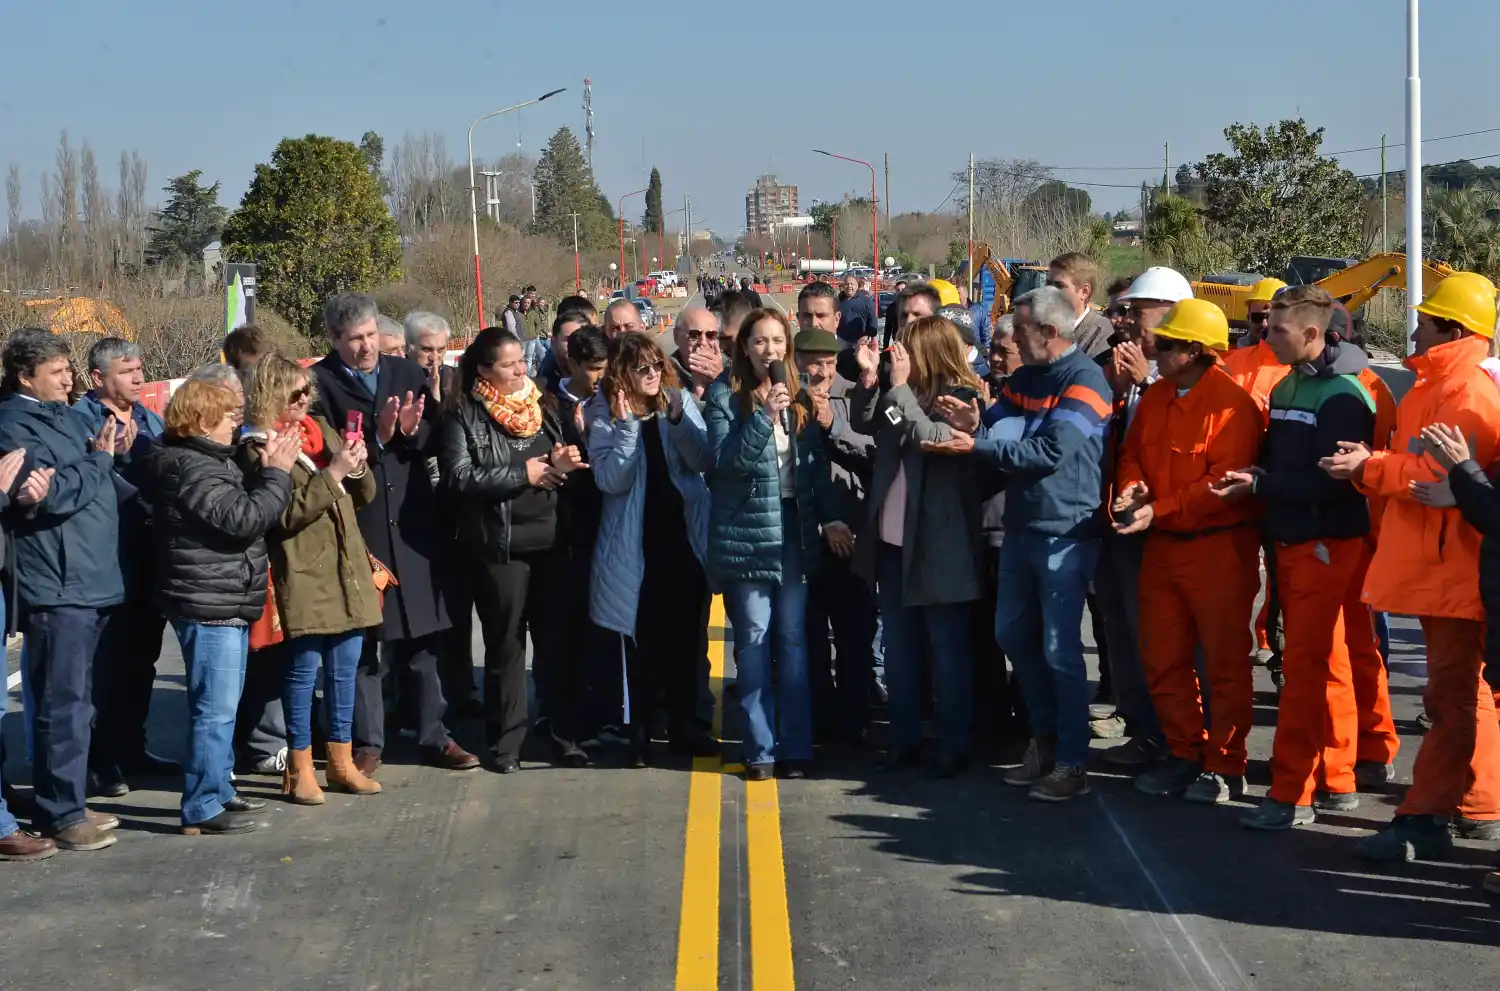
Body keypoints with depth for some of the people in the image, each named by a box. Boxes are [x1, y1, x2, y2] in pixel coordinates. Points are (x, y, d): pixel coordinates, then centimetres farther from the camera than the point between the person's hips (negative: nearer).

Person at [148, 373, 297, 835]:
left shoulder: (210, 461, 16)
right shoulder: (190, 468, -17)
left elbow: (243, 506, 17)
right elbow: (243, 519, -23)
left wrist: (264, 470, 4)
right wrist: (276, 473, -14)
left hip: (228, 604, 11)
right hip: (208, 606, -11)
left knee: (223, 706, 18)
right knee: (214, 709, -8)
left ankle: (219, 791, 27)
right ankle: (203, 807, -5)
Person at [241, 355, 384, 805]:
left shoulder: (322, 430, 14)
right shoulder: (258, 446, -7)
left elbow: (364, 494, 16)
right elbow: (285, 514, -16)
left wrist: (358, 467, -5)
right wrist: (332, 474, -19)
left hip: (346, 567, 7)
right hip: (302, 573, -7)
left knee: (346, 665, 10)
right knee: (304, 666, -3)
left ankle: (341, 762, 20)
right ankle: (299, 769, 7)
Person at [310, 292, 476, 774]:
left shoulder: (408, 374, 10)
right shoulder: (320, 383, -3)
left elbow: (433, 442, 7)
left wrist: (413, 430, -13)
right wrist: (377, 438, -21)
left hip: (413, 521, 4)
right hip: (357, 527, -4)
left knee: (424, 634, 9)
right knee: (364, 639, 4)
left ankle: (434, 736, 19)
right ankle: (367, 742, 15)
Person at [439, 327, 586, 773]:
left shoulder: (542, 406, 12)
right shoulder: (464, 416, -4)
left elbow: (564, 460, 19)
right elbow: (461, 477, -15)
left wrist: (563, 464, -5)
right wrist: (523, 474, -13)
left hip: (550, 538, 4)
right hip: (499, 545, -4)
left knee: (557, 639, 6)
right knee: (506, 645, 4)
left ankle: (564, 732, 15)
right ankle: (505, 742, 13)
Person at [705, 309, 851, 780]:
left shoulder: (798, 398, 10)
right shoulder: (725, 396, -3)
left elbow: (816, 466, 13)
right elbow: (726, 460, -14)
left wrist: (829, 517, 5)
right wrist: (764, 417, -23)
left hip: (793, 529, 4)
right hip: (746, 531, -3)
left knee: (793, 639, 5)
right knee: (753, 639, -1)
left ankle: (795, 745, 9)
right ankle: (760, 747, 5)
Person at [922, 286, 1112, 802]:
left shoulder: (1083, 380, -13)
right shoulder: (1025, 378, 13)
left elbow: (1052, 451, -23)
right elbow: (1000, 428, 7)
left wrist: (978, 445, -22)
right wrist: (976, 427, -16)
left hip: (1065, 532, -8)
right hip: (1020, 526, 8)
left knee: (1059, 649, -4)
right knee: (1013, 634, 15)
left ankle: (1071, 763, 7)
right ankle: (1044, 736, 31)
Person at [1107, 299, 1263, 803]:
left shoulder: (1230, 403, -16)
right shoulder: (1155, 397, 10)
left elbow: (1222, 483, -21)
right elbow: (1131, 453, 15)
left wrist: (1158, 511, -22)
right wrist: (1131, 488, -8)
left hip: (1219, 548, -8)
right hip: (1162, 545, 8)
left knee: (1224, 662, 2)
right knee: (1162, 658, 13)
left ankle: (1224, 767, 12)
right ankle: (1185, 755, 27)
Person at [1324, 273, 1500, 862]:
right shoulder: (1436, 387, 17)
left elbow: (1441, 475, -25)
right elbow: (1418, 463, 14)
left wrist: (1370, 468, -19)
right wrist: (1370, 464, -4)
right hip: (1436, 566, 10)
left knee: (1451, 695, -6)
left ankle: (1426, 819, -5)